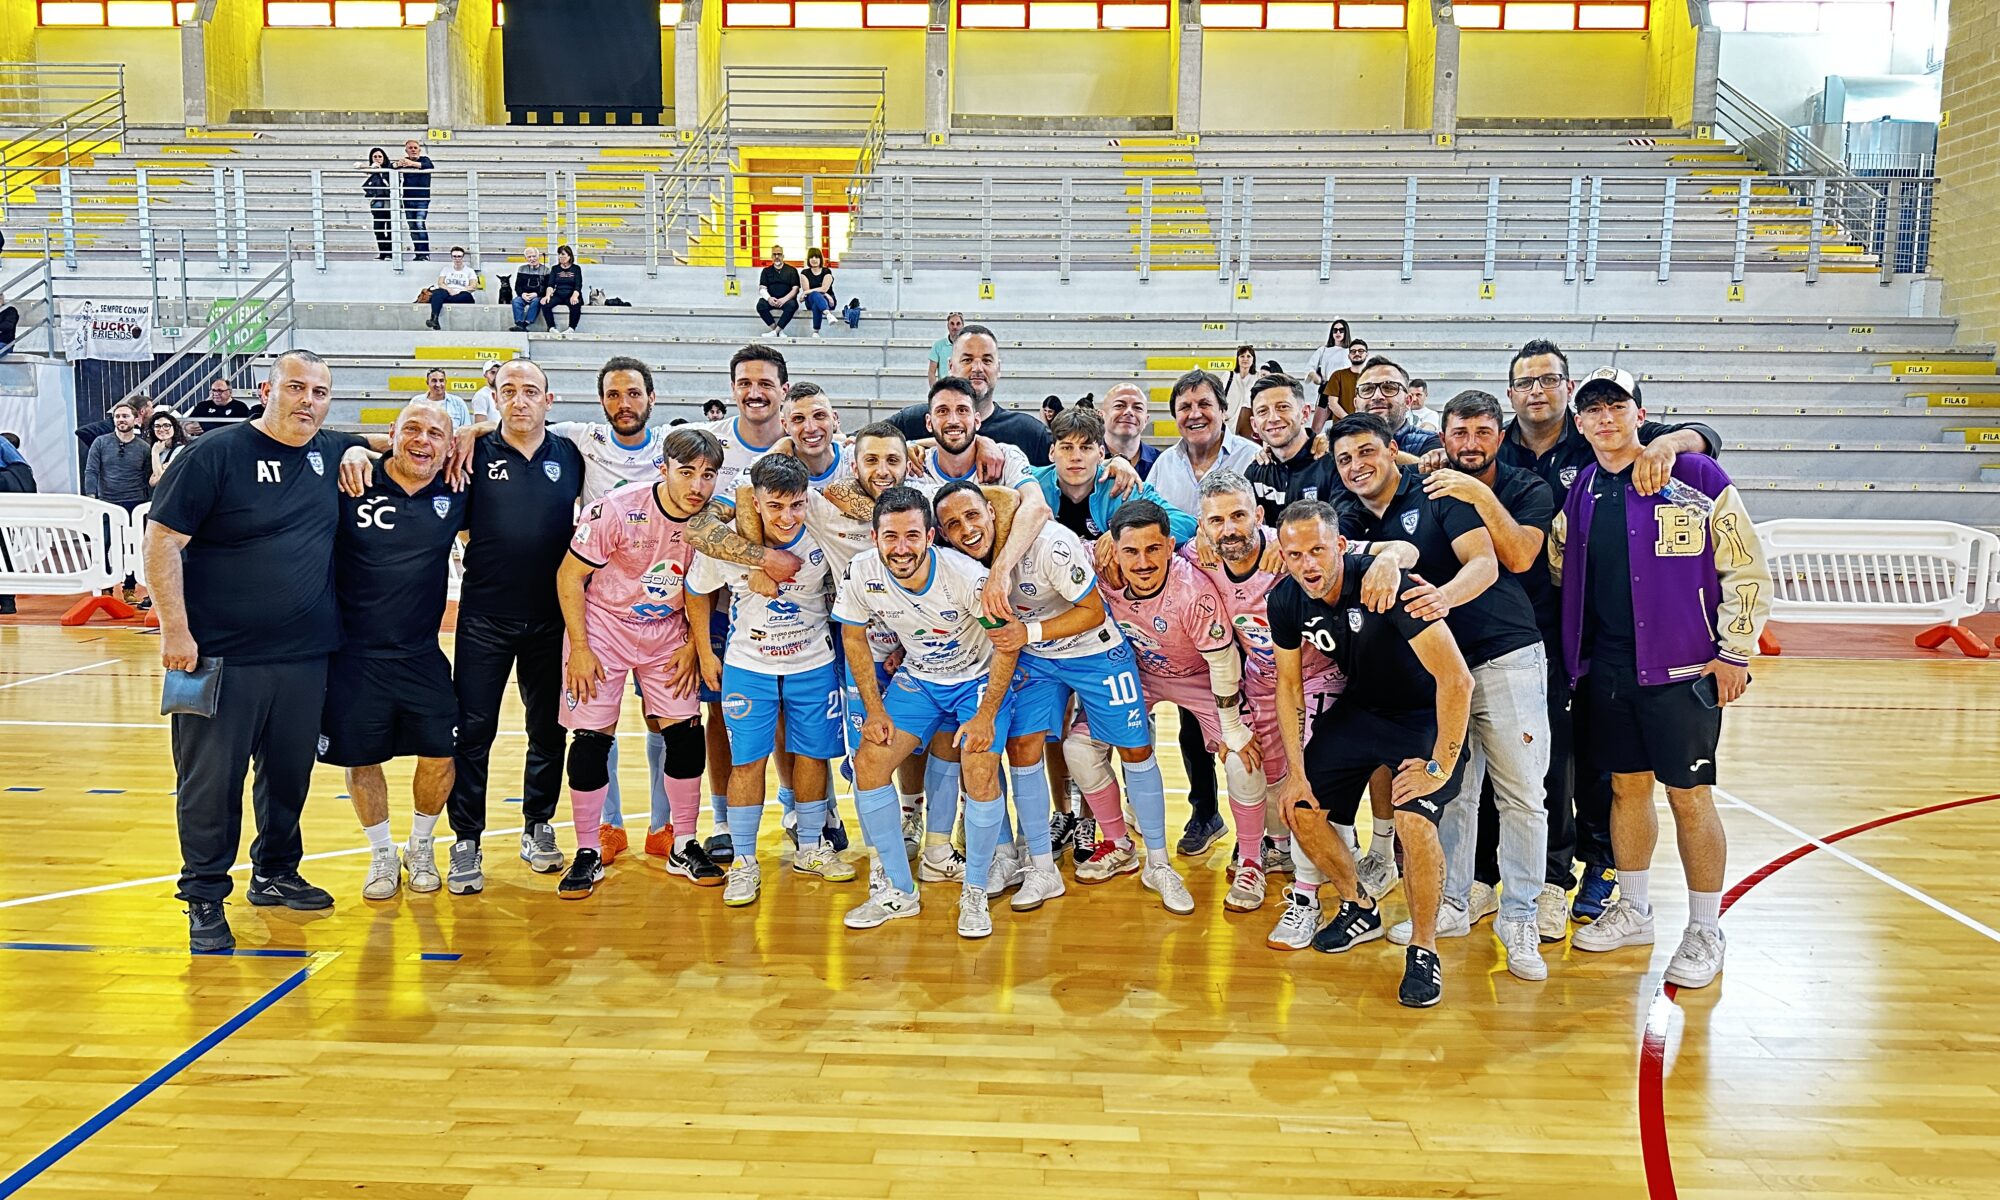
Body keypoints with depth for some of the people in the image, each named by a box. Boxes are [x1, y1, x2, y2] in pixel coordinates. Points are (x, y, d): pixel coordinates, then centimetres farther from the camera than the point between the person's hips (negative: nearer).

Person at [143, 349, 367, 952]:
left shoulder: (332, 452, 8)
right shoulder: (216, 454, -8)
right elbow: (162, 541, -10)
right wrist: (175, 630, -14)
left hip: (304, 658, 5)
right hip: (219, 656, -5)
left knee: (290, 776, 16)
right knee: (211, 782, 3)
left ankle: (276, 874, 33)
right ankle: (204, 900, 16)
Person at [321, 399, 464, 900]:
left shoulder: (455, 496, -1)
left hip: (422, 656, 2)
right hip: (354, 654, -1)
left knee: (440, 754, 0)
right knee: (361, 757, 9)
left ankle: (420, 847, 27)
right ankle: (382, 854, 31)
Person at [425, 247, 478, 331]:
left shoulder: (469, 271, 16)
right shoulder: (446, 269, 22)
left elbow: (473, 286, 0)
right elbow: (440, 283, 8)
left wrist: (458, 291, -15)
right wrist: (449, 290, -14)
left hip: (462, 296, -1)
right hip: (447, 292, 1)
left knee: (467, 295, -40)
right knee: (438, 292, -35)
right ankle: (434, 319, -55)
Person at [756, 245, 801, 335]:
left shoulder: (792, 270, 7)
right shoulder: (766, 271, 13)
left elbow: (795, 289, -2)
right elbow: (762, 288, 4)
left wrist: (784, 299, -20)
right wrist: (769, 298, -19)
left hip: (786, 300, -2)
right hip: (771, 300, 2)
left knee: (792, 305, -36)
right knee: (760, 305, -30)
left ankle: (775, 332, -33)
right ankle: (778, 330, -23)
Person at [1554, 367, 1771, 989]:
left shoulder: (1697, 478, -7)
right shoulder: (1580, 493, 7)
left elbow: (1747, 569, -6)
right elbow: (1557, 569, 20)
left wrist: (1734, 652, -8)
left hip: (1681, 667, -5)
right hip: (1606, 666, 5)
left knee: (1689, 795, 0)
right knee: (1626, 786, 14)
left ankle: (1705, 932, 14)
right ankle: (1633, 911, 29)